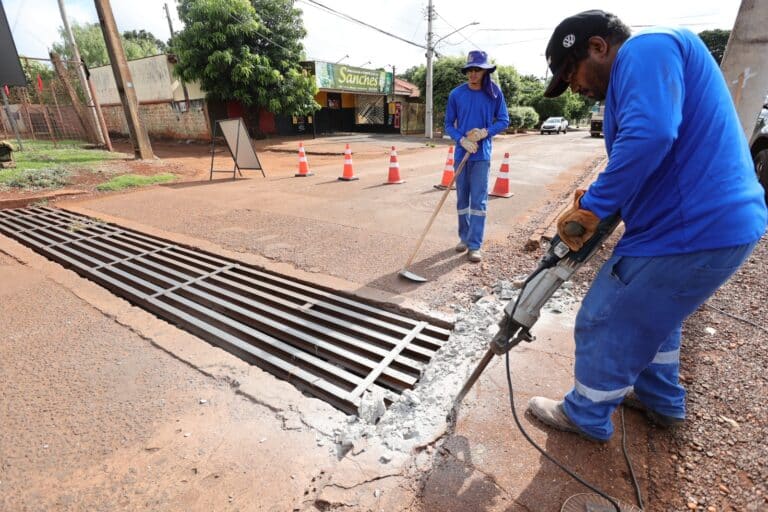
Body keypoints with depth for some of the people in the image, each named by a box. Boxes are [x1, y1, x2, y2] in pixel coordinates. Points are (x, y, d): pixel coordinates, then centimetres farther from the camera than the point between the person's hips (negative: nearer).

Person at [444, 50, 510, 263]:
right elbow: (448, 124, 3)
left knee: (479, 200, -5)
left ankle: (475, 245, -1)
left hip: (482, 154, -2)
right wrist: (462, 140, -14)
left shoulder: (494, 92, -1)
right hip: (461, 153, 2)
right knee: (462, 198, 9)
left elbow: (504, 120, 3)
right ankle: (464, 237, 24)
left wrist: (485, 132, -15)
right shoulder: (456, 94, 1)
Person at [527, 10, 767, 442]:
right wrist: (596, 206, 11)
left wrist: (591, 206, -21)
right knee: (653, 312, 29)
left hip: (692, 230, -11)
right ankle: (662, 401, 48)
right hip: (721, 221, 11)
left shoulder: (645, 50, -11)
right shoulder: (643, 71, 21)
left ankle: (586, 416, 27)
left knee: (605, 325, 4)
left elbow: (649, 136, -29)